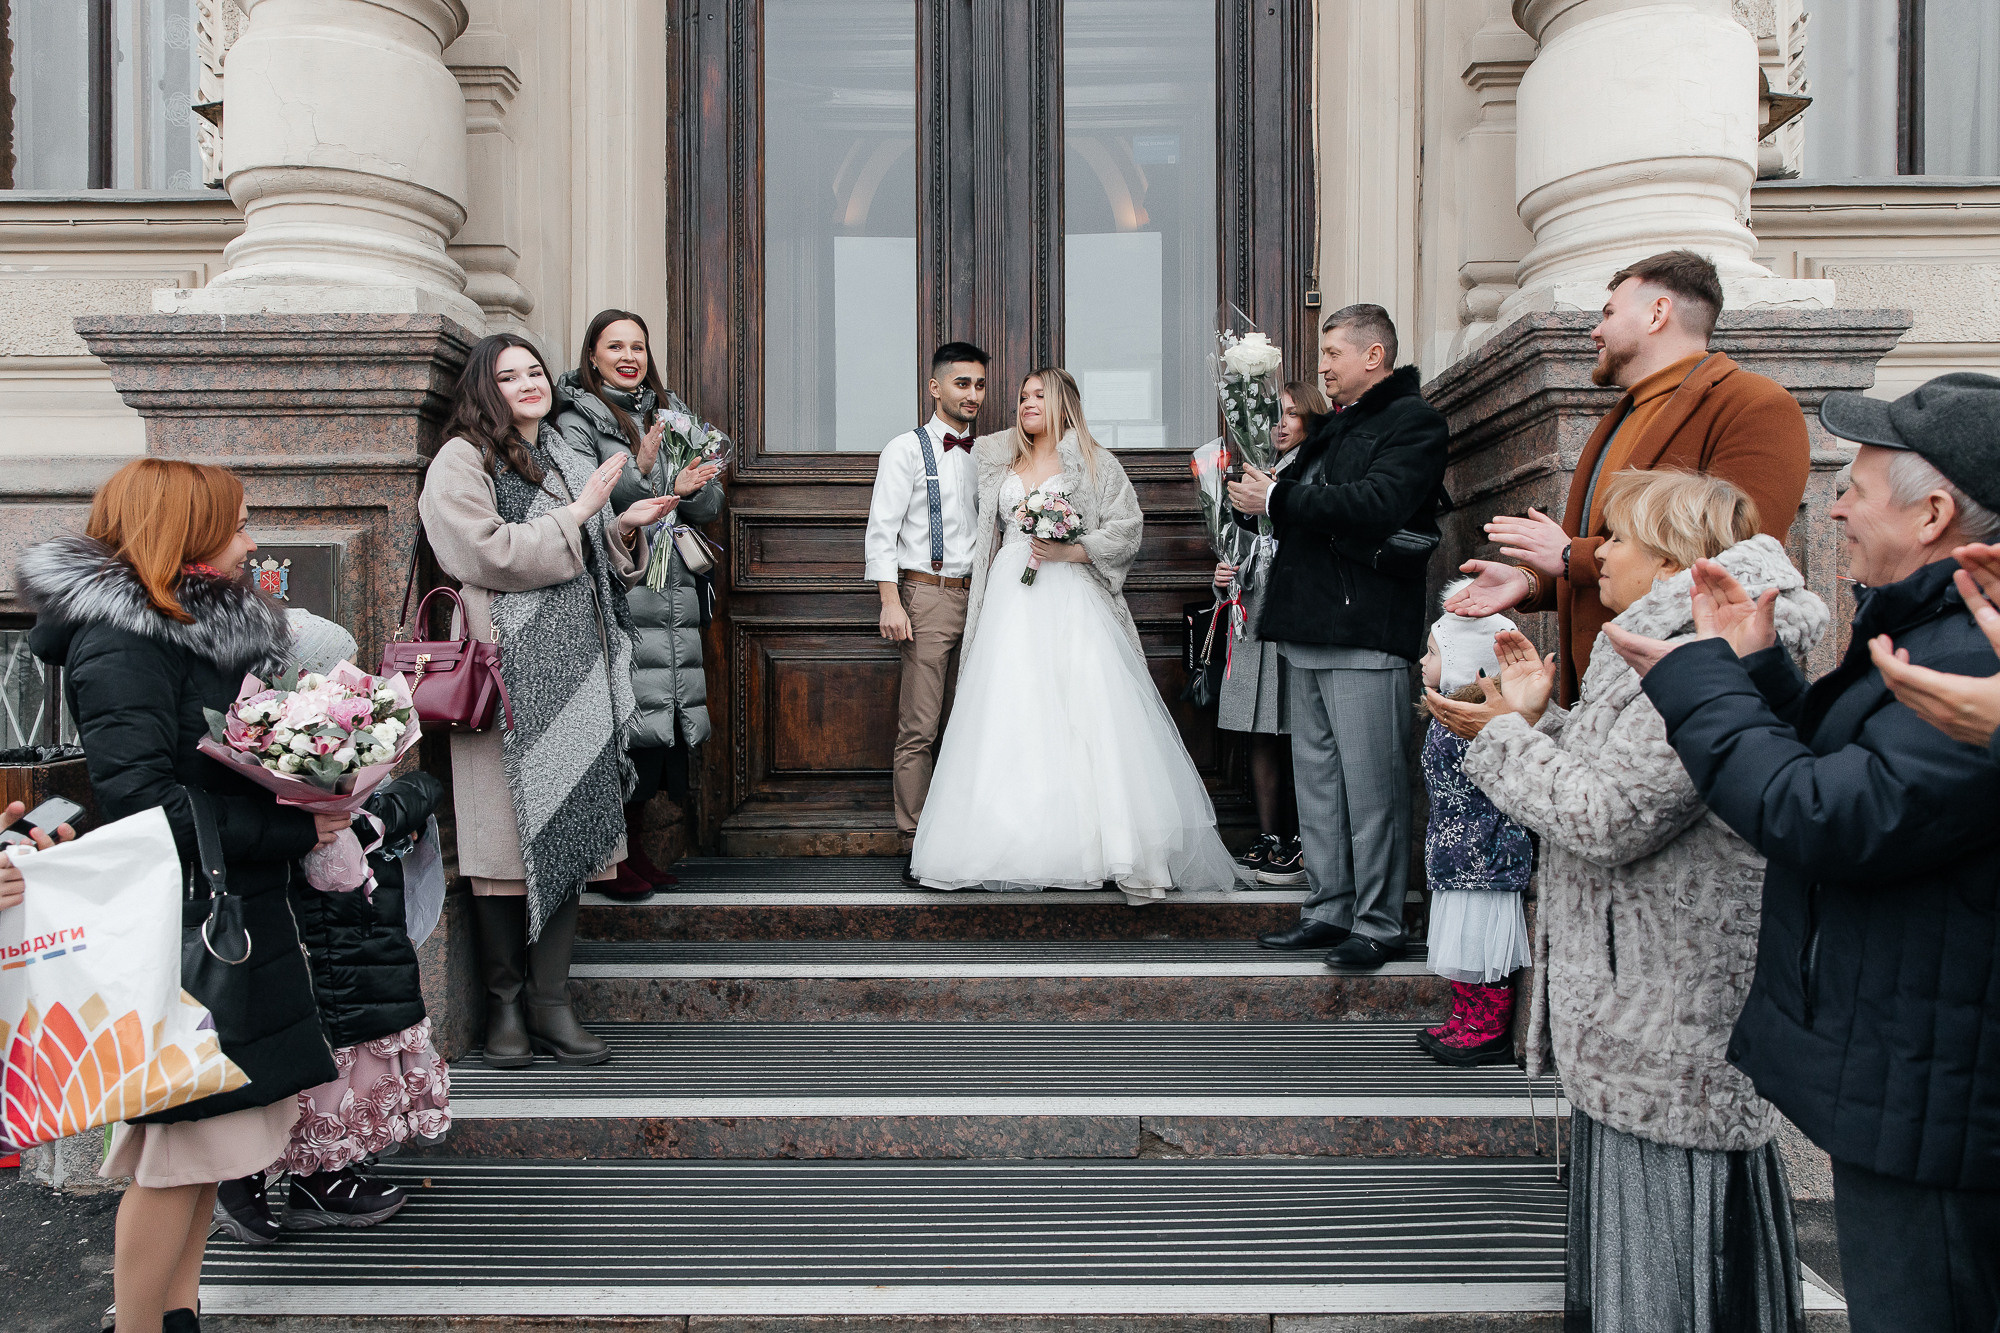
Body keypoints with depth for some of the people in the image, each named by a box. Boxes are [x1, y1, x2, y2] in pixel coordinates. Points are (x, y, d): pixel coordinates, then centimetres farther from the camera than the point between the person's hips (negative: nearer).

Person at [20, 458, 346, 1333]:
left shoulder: (215, 627, 13)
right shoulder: (120, 643, -15)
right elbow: (144, 804, -23)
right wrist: (292, 831, -20)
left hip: (235, 916, 9)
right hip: (174, 926, -9)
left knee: (211, 1132, 15)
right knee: (180, 1150, -1)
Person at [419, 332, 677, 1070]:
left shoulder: (567, 462, 21)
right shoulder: (461, 462, 0)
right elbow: (492, 554, -14)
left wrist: (626, 527, 4)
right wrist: (577, 512, -8)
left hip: (575, 675, 6)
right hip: (505, 677, -6)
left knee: (571, 832, 3)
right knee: (510, 837, -3)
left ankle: (551, 1000, 10)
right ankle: (505, 1004, 9)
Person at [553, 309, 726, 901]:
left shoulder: (673, 413, 19)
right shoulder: (577, 417, 2)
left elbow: (711, 505, 15)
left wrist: (687, 490, -6)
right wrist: (640, 474, -21)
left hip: (672, 590, 6)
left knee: (662, 715, 6)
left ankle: (636, 848, 19)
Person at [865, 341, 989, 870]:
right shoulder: (907, 449, 0)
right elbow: (881, 530, -5)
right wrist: (891, 602, -14)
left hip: (981, 596, 5)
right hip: (928, 595, -5)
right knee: (919, 727, -4)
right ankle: (918, 841, 2)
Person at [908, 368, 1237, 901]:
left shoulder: (1094, 463, 5)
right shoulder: (998, 461, 18)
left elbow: (1127, 531, -1)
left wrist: (1069, 550, -10)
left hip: (1072, 602, -4)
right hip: (1013, 604, 4)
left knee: (1090, 715, -13)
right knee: (1012, 720, -3)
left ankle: (1122, 847, -11)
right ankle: (1021, 843, 1)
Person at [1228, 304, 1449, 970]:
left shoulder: (1415, 421, -4)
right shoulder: (1335, 427, 23)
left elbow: (1377, 504, -20)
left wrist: (1277, 500, -14)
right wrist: (1267, 494, 0)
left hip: (1365, 634, -9)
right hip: (1309, 630, 9)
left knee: (1371, 784, -4)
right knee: (1316, 780, 11)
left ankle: (1378, 922, 5)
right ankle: (1328, 910, 20)